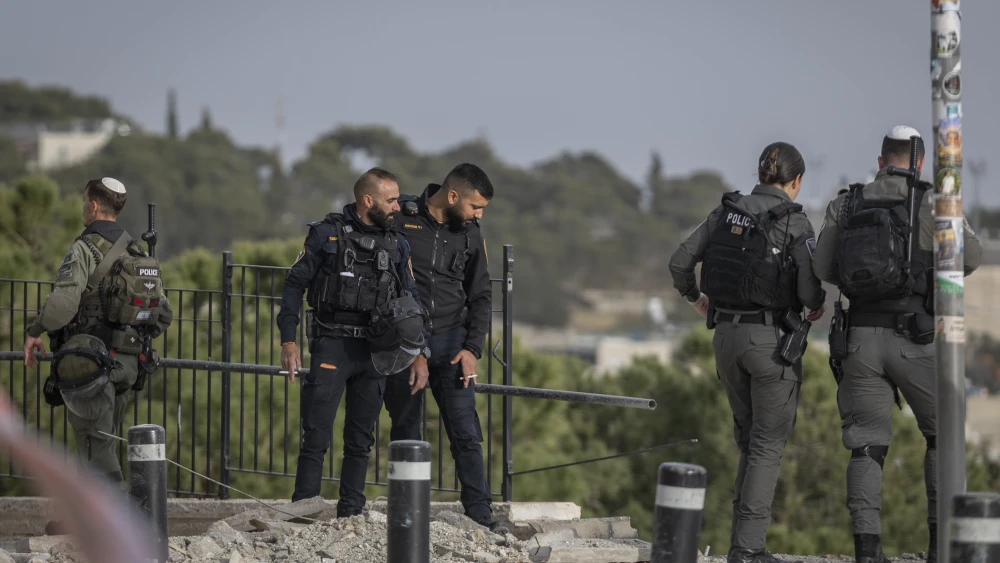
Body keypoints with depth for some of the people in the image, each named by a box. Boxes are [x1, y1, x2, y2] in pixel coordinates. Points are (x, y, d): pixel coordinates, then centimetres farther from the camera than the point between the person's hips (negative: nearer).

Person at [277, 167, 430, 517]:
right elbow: (295, 285, -1)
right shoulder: (326, 234, -2)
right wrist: (288, 340, -8)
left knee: (361, 440, 7)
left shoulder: (396, 245, 10)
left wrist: (419, 353, 5)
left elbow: (411, 301, 13)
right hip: (331, 346, -4)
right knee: (316, 436, -8)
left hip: (375, 352, 4)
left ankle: (351, 514, 14)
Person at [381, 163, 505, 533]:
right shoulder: (400, 219, -7)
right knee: (405, 431, 4)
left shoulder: (470, 235, 5)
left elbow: (481, 296, 11)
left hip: (450, 340, 2)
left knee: (465, 431, -5)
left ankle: (479, 511, -4)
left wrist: (472, 349, 0)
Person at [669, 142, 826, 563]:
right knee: (768, 444, 1)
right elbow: (809, 292, -16)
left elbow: (679, 263, 3)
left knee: (750, 438, 18)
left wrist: (695, 299, 22)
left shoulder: (726, 213, 5)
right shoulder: (794, 222, -10)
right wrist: (816, 308, 8)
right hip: (773, 338, -5)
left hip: (726, 336, 5)